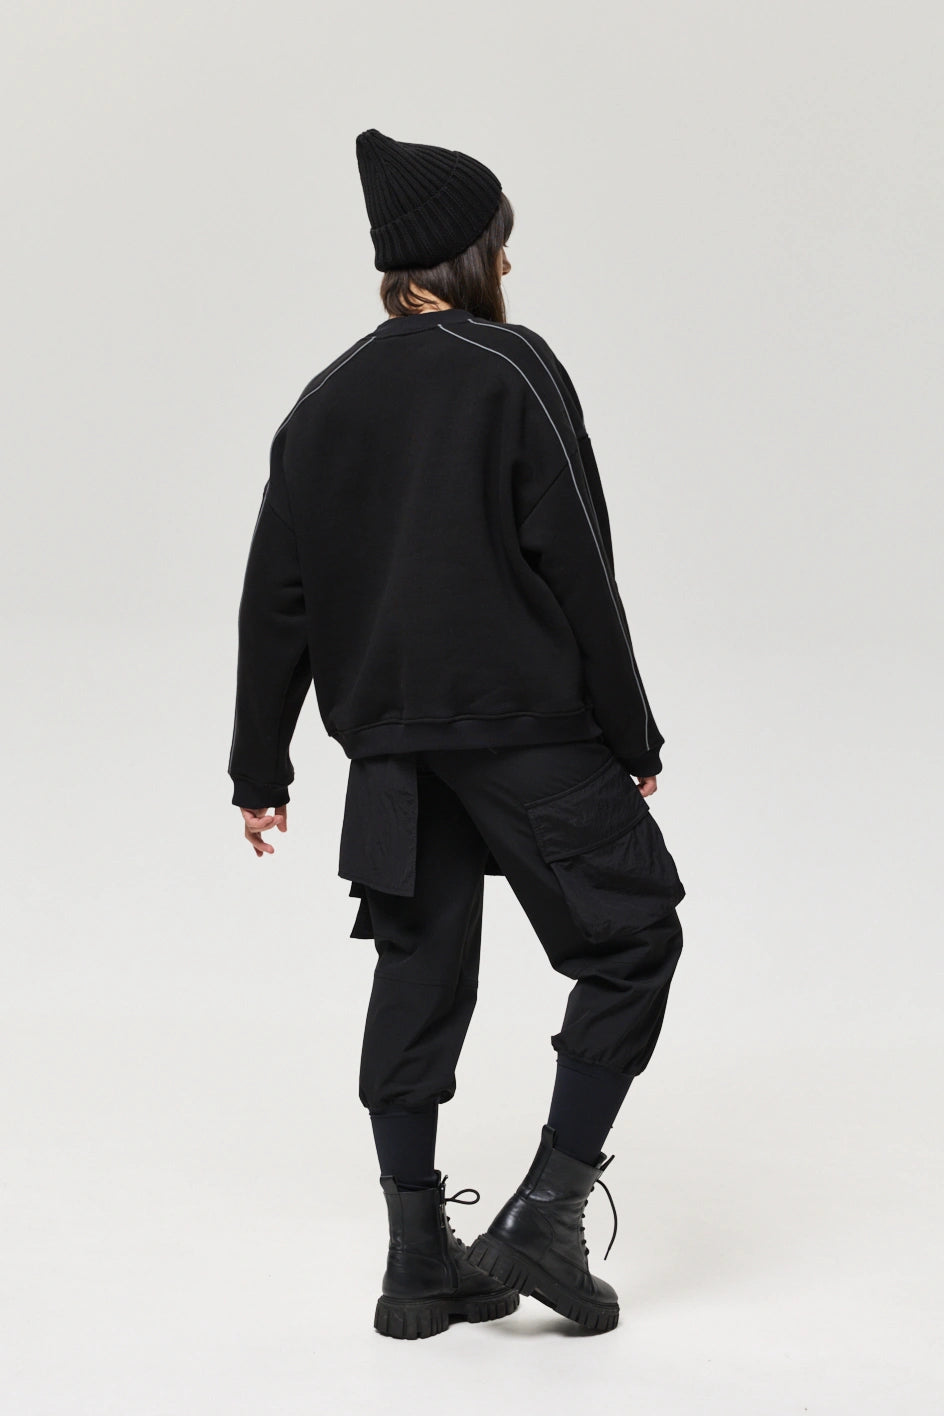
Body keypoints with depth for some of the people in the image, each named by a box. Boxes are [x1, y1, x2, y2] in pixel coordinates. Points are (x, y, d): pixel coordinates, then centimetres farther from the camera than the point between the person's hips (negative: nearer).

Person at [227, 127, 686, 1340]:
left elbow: (276, 599, 10)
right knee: (633, 938, 6)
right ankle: (544, 1215, -1)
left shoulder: (325, 400, 10)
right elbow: (578, 571, -11)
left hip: (389, 740, 6)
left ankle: (421, 1262, 13)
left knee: (419, 973, 11)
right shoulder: (512, 371, -7)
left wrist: (260, 766, 15)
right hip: (527, 730, -6)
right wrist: (633, 738, -5)